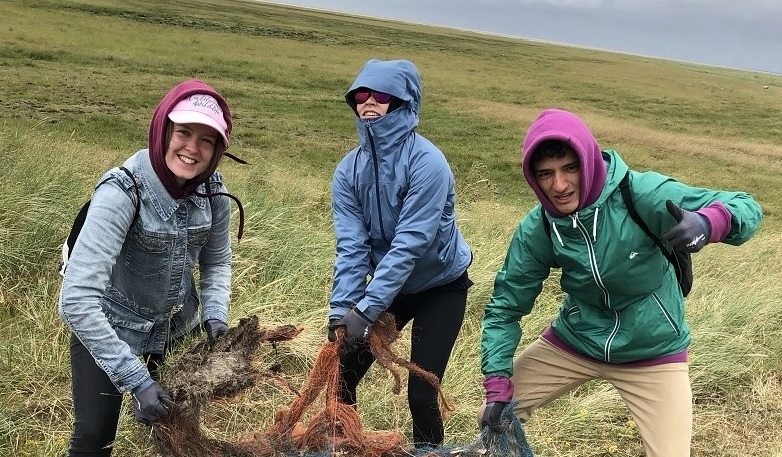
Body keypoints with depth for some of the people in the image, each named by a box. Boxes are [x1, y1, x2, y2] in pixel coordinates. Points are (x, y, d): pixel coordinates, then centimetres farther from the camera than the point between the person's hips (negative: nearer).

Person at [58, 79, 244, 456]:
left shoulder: (211, 188, -15)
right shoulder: (123, 190, -31)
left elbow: (217, 261, 2)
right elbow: (76, 300, -36)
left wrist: (215, 315, -16)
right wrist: (136, 380, -37)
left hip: (178, 327, 5)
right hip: (108, 329, -4)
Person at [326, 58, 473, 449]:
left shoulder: (427, 162, -26)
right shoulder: (348, 169, -10)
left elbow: (409, 244, -30)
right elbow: (351, 246, -15)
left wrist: (365, 309, -34)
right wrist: (340, 309, -26)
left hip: (440, 286, -5)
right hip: (390, 285, 5)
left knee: (421, 390, -10)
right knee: (340, 374, 3)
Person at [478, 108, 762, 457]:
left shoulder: (641, 193, -26)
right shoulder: (537, 229, -16)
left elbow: (745, 207, -25)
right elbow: (506, 305, -6)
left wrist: (707, 223, -49)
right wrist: (497, 385, -13)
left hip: (652, 352, -2)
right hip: (573, 342, 3)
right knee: (495, 418, 6)